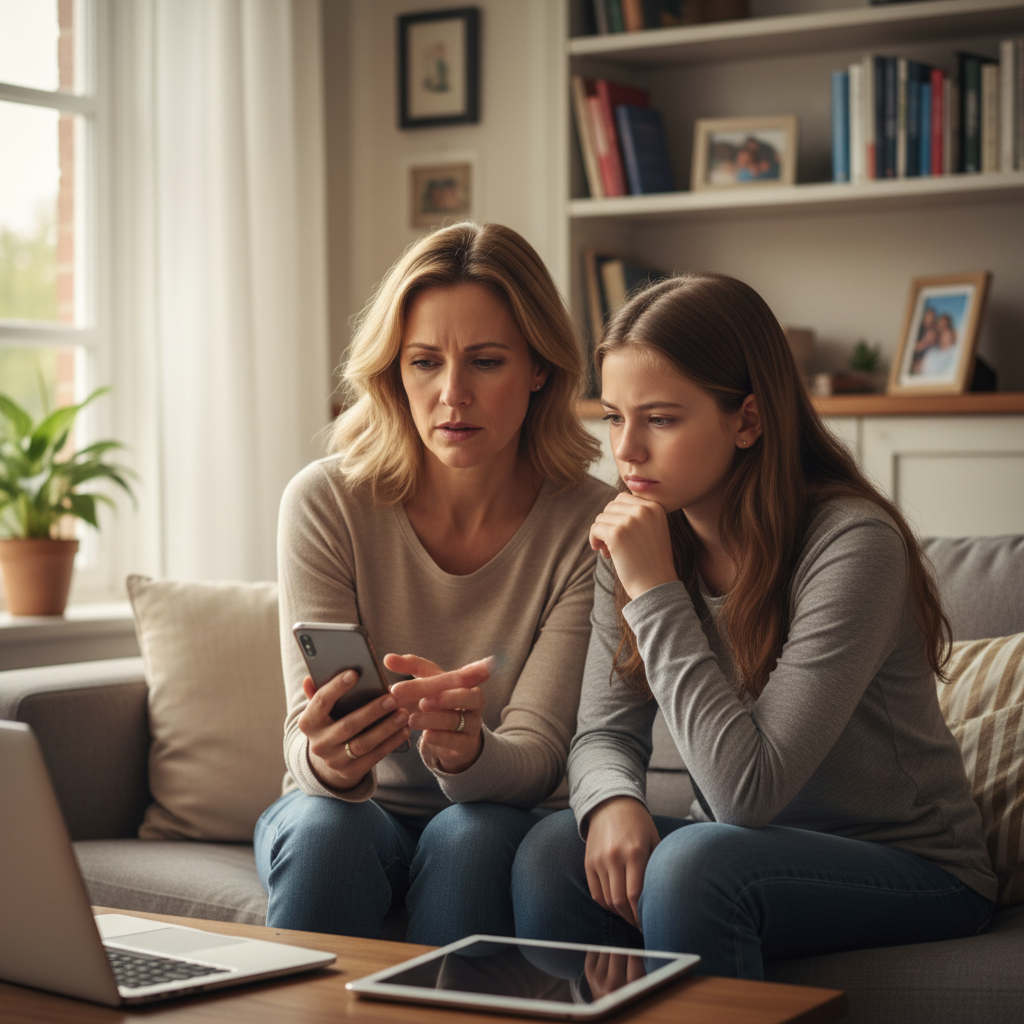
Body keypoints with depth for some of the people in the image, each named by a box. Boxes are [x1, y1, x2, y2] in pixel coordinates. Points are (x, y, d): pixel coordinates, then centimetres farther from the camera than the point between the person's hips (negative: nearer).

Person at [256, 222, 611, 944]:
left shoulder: (589, 527, -13)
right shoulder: (325, 503, -13)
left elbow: (537, 757, -18)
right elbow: (306, 739, -18)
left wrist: (463, 748, -42)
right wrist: (327, 760, -43)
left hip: (500, 823, 0)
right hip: (349, 812, 0)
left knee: (469, 835, -32)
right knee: (326, 826, -32)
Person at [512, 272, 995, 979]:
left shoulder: (852, 544, -24)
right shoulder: (641, 533, -3)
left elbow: (747, 791, -28)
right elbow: (606, 730, 0)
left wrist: (654, 591, -28)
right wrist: (613, 801, -24)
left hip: (916, 868, -5)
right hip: (750, 848, 6)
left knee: (694, 863, -32)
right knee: (554, 853, -21)